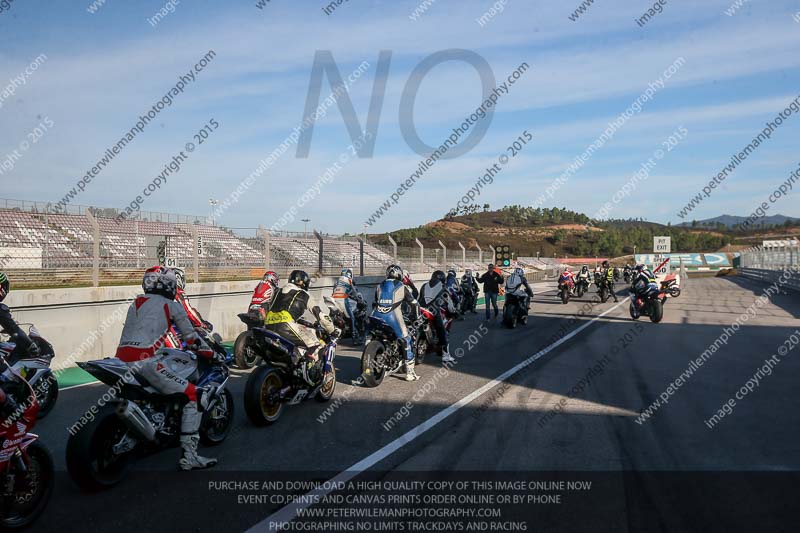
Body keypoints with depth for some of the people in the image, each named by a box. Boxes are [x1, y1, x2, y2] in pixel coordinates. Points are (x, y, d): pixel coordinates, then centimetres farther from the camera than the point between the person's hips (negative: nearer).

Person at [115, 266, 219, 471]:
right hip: (146, 362, -8)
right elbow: (191, 339, 8)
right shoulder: (172, 306, 6)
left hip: (121, 360, 8)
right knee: (196, 396, -5)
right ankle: (188, 456, -8)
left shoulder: (135, 303, 24)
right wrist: (213, 354, 23)